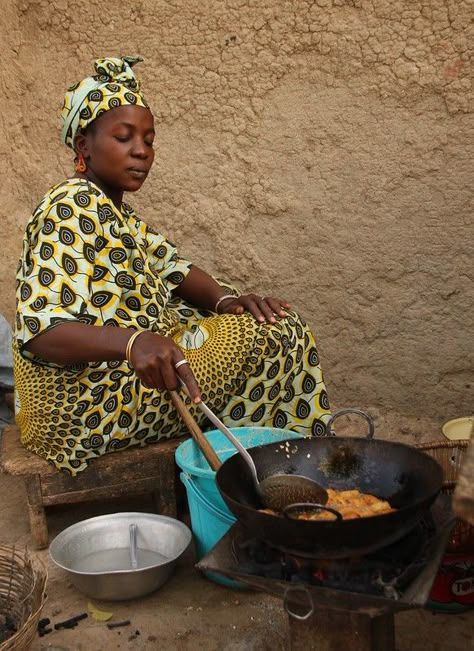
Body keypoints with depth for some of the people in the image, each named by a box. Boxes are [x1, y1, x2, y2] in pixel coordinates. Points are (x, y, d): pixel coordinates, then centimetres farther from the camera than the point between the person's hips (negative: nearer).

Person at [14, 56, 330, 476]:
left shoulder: (113, 208, 13)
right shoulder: (74, 207, -19)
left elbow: (170, 267, 13)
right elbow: (39, 330, -29)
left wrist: (224, 299, -8)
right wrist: (134, 342, -46)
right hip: (84, 408, -10)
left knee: (268, 320, 16)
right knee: (275, 338, -13)